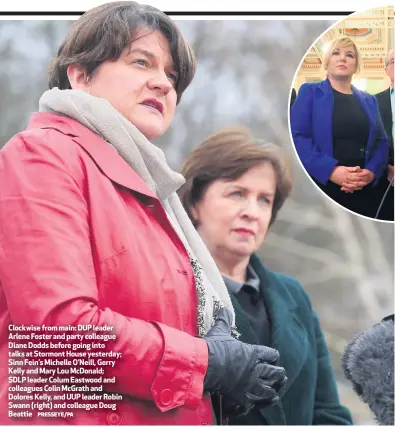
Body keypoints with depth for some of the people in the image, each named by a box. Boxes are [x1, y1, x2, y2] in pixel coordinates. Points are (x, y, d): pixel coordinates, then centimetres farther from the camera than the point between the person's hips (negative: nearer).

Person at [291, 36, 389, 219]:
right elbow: (297, 136, -7)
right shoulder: (310, 92, 5)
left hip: (363, 191, 4)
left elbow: (381, 141, 12)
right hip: (320, 187, -4)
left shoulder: (369, 100, 17)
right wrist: (330, 170, -20)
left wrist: (372, 172, -10)